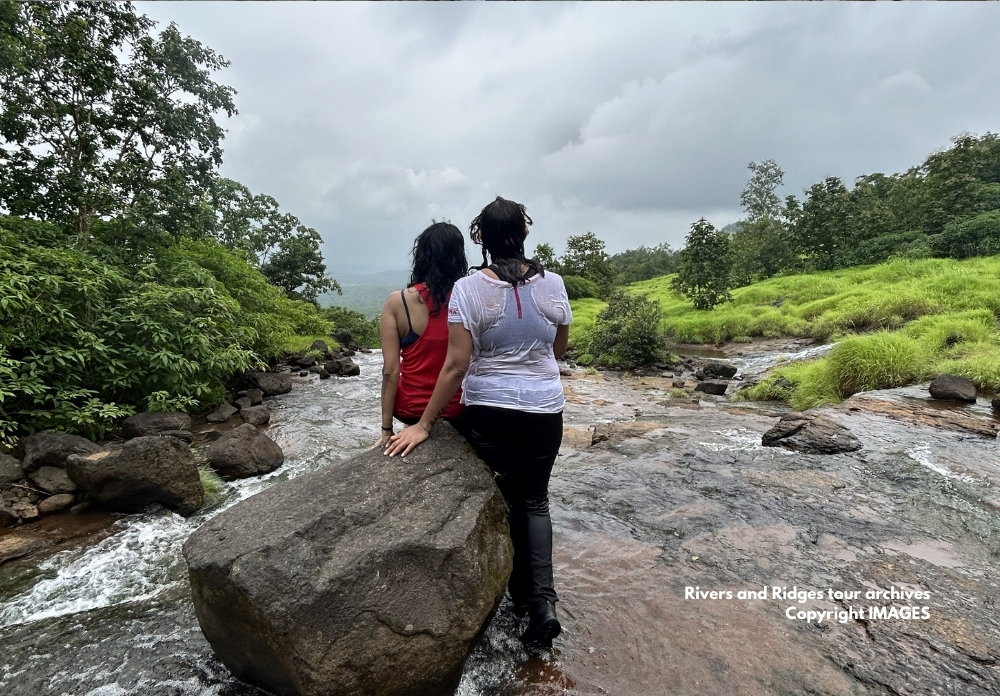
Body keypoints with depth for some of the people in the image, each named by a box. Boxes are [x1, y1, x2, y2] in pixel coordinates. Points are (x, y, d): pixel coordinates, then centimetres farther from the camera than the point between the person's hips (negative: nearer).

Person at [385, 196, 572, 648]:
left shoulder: (468, 290, -12)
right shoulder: (552, 284, -4)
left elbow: (456, 365, -15)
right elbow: (559, 348, 8)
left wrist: (423, 425, -7)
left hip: (488, 411, -1)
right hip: (544, 410, 2)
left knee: (508, 502, 17)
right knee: (535, 501, 18)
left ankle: (523, 596, 29)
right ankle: (543, 601, 6)